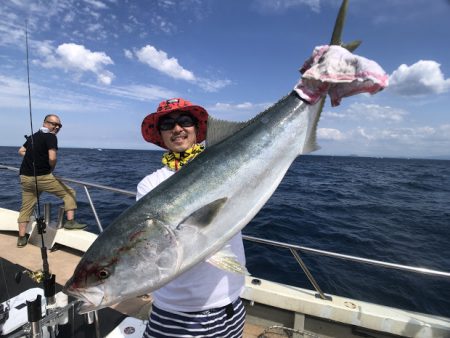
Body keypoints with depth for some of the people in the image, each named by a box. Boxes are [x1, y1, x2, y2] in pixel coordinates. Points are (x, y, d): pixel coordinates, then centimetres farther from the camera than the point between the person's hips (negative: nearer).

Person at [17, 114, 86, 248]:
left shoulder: (33, 136, 16)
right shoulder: (50, 137, -9)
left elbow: (21, 151, 30)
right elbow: (52, 158, -21)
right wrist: (51, 169, -2)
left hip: (25, 177, 8)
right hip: (42, 177, -8)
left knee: (26, 207, 14)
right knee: (69, 193, 5)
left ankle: (22, 238, 21)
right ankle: (70, 221, -1)